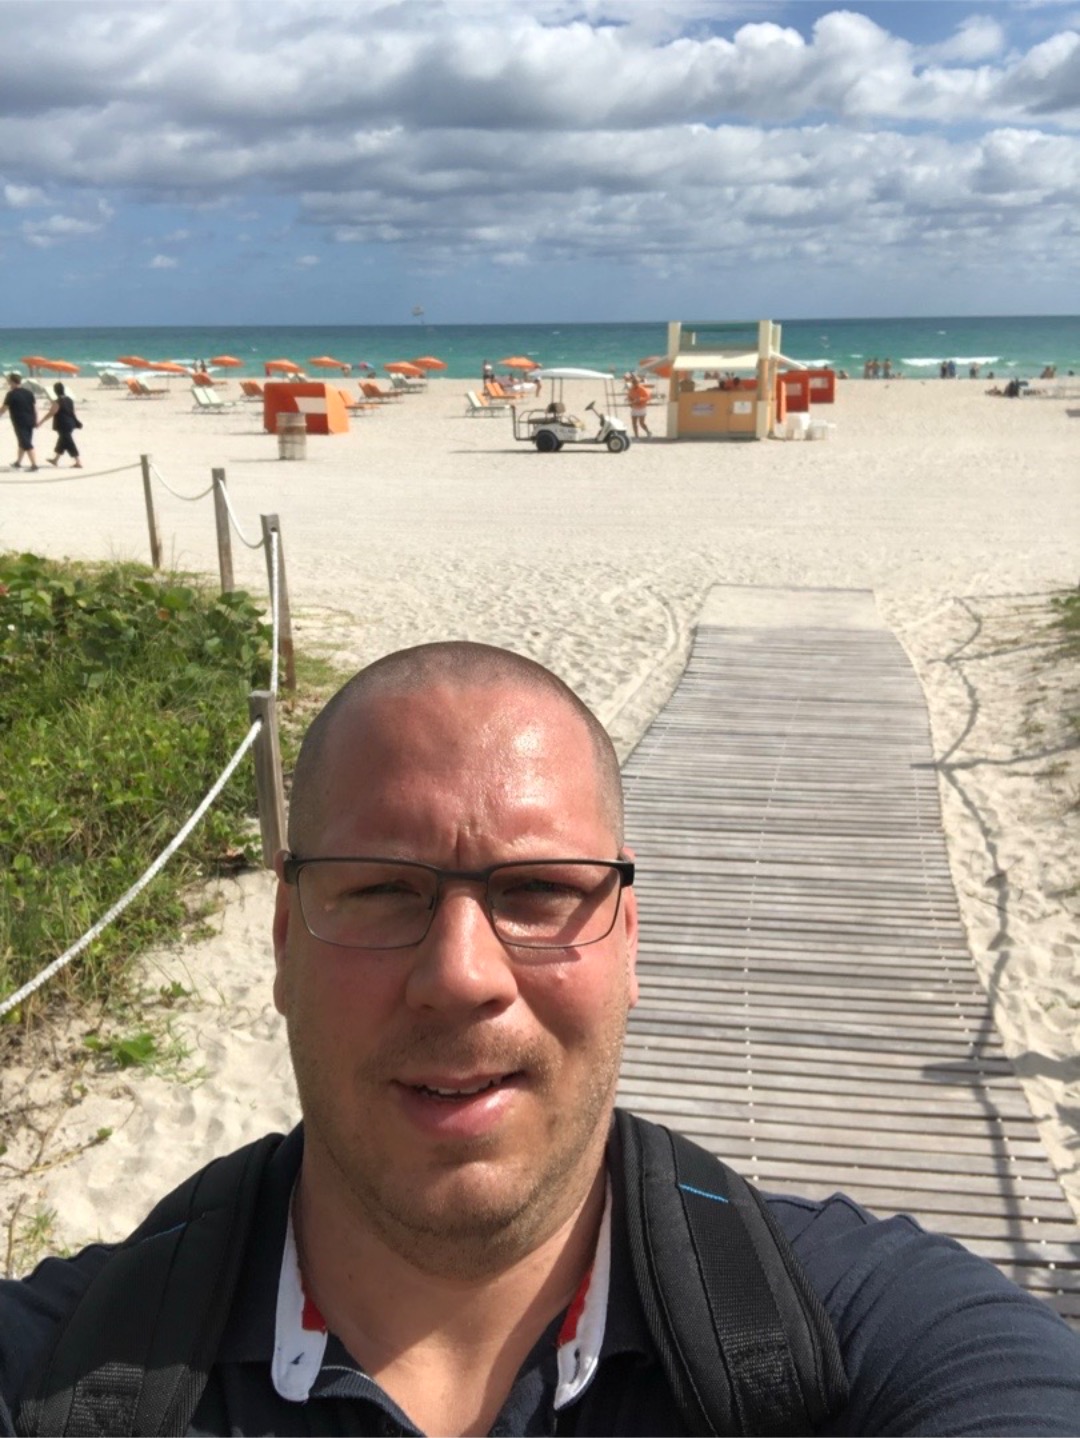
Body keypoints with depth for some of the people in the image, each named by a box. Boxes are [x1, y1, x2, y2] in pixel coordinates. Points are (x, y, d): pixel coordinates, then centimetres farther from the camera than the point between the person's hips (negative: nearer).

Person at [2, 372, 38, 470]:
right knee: (23, 442, 19)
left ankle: (34, 464, -12)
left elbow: (5, 407, -6)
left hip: (20, 422, -7)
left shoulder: (11, 394, -9)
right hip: (30, 421, 7)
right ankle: (18, 462, 31)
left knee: (27, 444, -6)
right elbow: (35, 407, 8)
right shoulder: (28, 392, 9)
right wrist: (35, 421, 13)